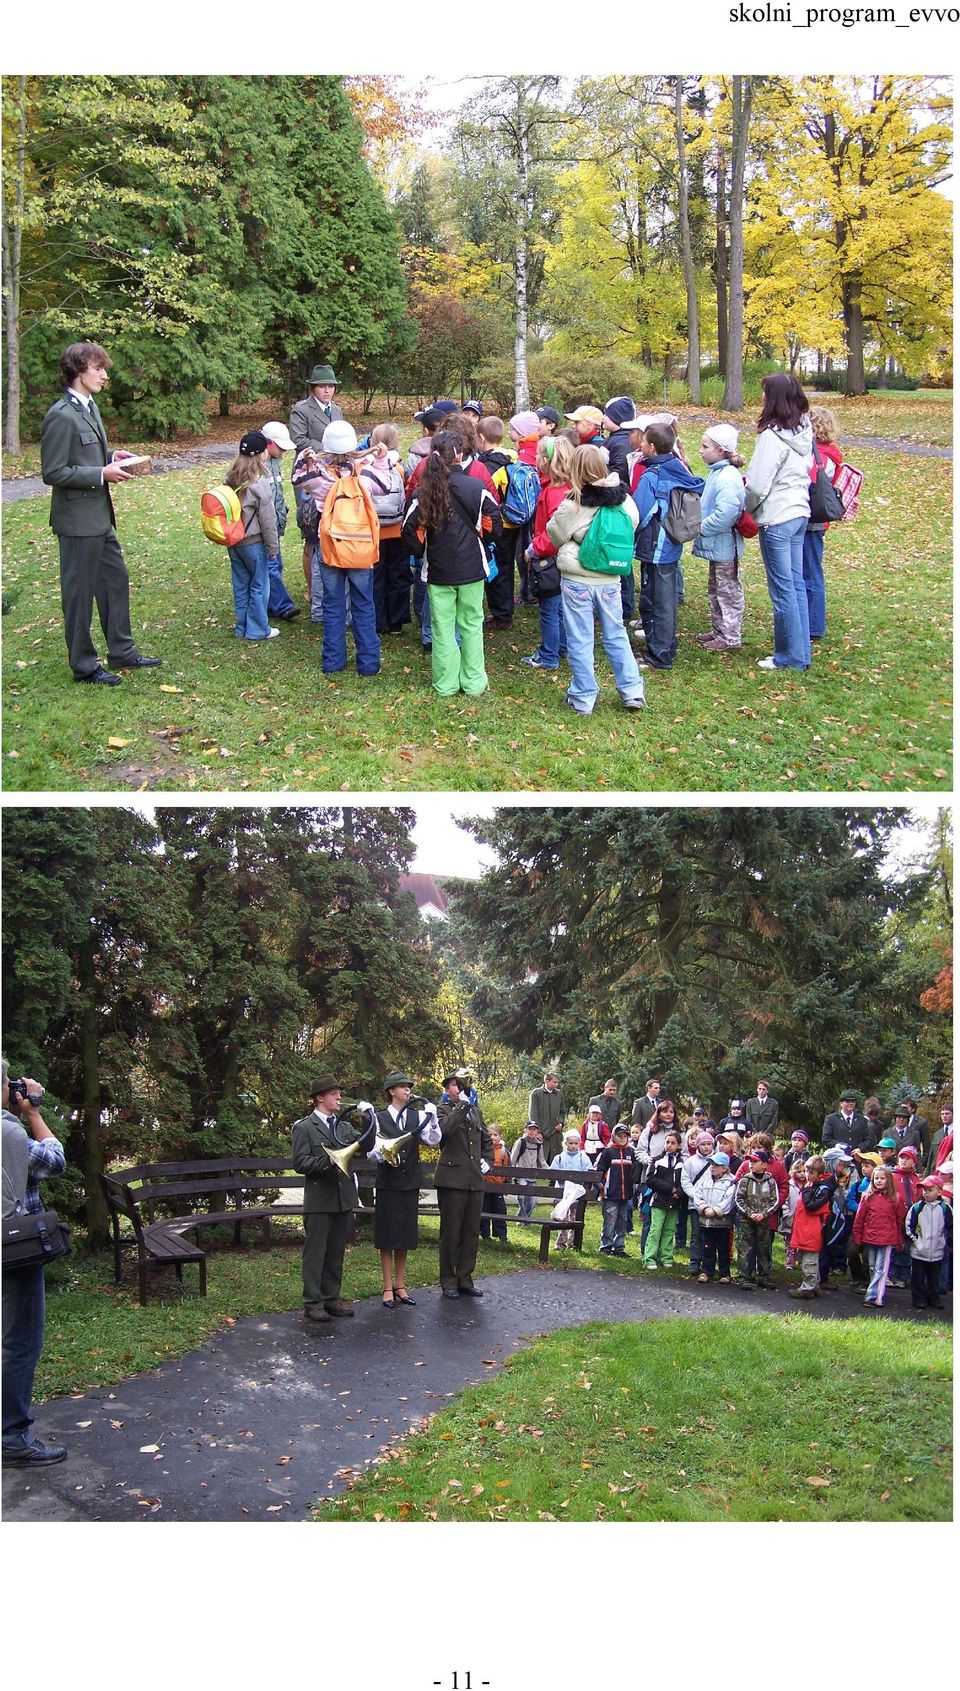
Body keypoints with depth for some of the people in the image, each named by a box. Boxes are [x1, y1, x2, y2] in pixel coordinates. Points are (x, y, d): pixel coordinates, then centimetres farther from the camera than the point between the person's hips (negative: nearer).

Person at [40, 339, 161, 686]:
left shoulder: (89, 406, 10)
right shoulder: (61, 416, -20)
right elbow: (53, 473, -21)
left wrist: (112, 456, 5)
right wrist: (102, 474, -19)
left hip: (99, 517, 10)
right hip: (77, 520, -10)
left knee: (115, 582, 18)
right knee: (80, 592, 3)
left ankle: (122, 652, 31)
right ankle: (84, 666, 15)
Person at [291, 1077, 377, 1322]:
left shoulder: (344, 1126, 14)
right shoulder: (305, 1127, -4)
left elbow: (366, 1145, 3)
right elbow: (300, 1163, -10)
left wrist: (370, 1120, -9)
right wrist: (327, 1161, -22)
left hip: (344, 1198, 6)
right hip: (319, 1200, -6)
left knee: (336, 1252, 12)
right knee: (315, 1253, 0)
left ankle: (332, 1297, 20)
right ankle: (313, 1303, 5)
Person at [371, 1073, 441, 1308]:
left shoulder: (418, 1116, 3)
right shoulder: (379, 1118, -4)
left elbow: (434, 1140, -7)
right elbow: (372, 1150, -5)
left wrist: (433, 1119, -23)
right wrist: (380, 1154, -27)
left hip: (410, 1183, 3)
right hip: (387, 1183, -3)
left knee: (405, 1236, 10)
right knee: (386, 1237, 1)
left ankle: (400, 1285, 20)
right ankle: (388, 1288, 9)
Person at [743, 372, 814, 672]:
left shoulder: (772, 436, -19)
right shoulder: (804, 432, 6)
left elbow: (758, 486, -21)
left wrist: (747, 510, 0)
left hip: (776, 519, -8)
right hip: (800, 513, 8)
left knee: (782, 589, 0)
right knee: (796, 584, 15)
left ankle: (790, 656, 8)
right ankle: (802, 651, 21)